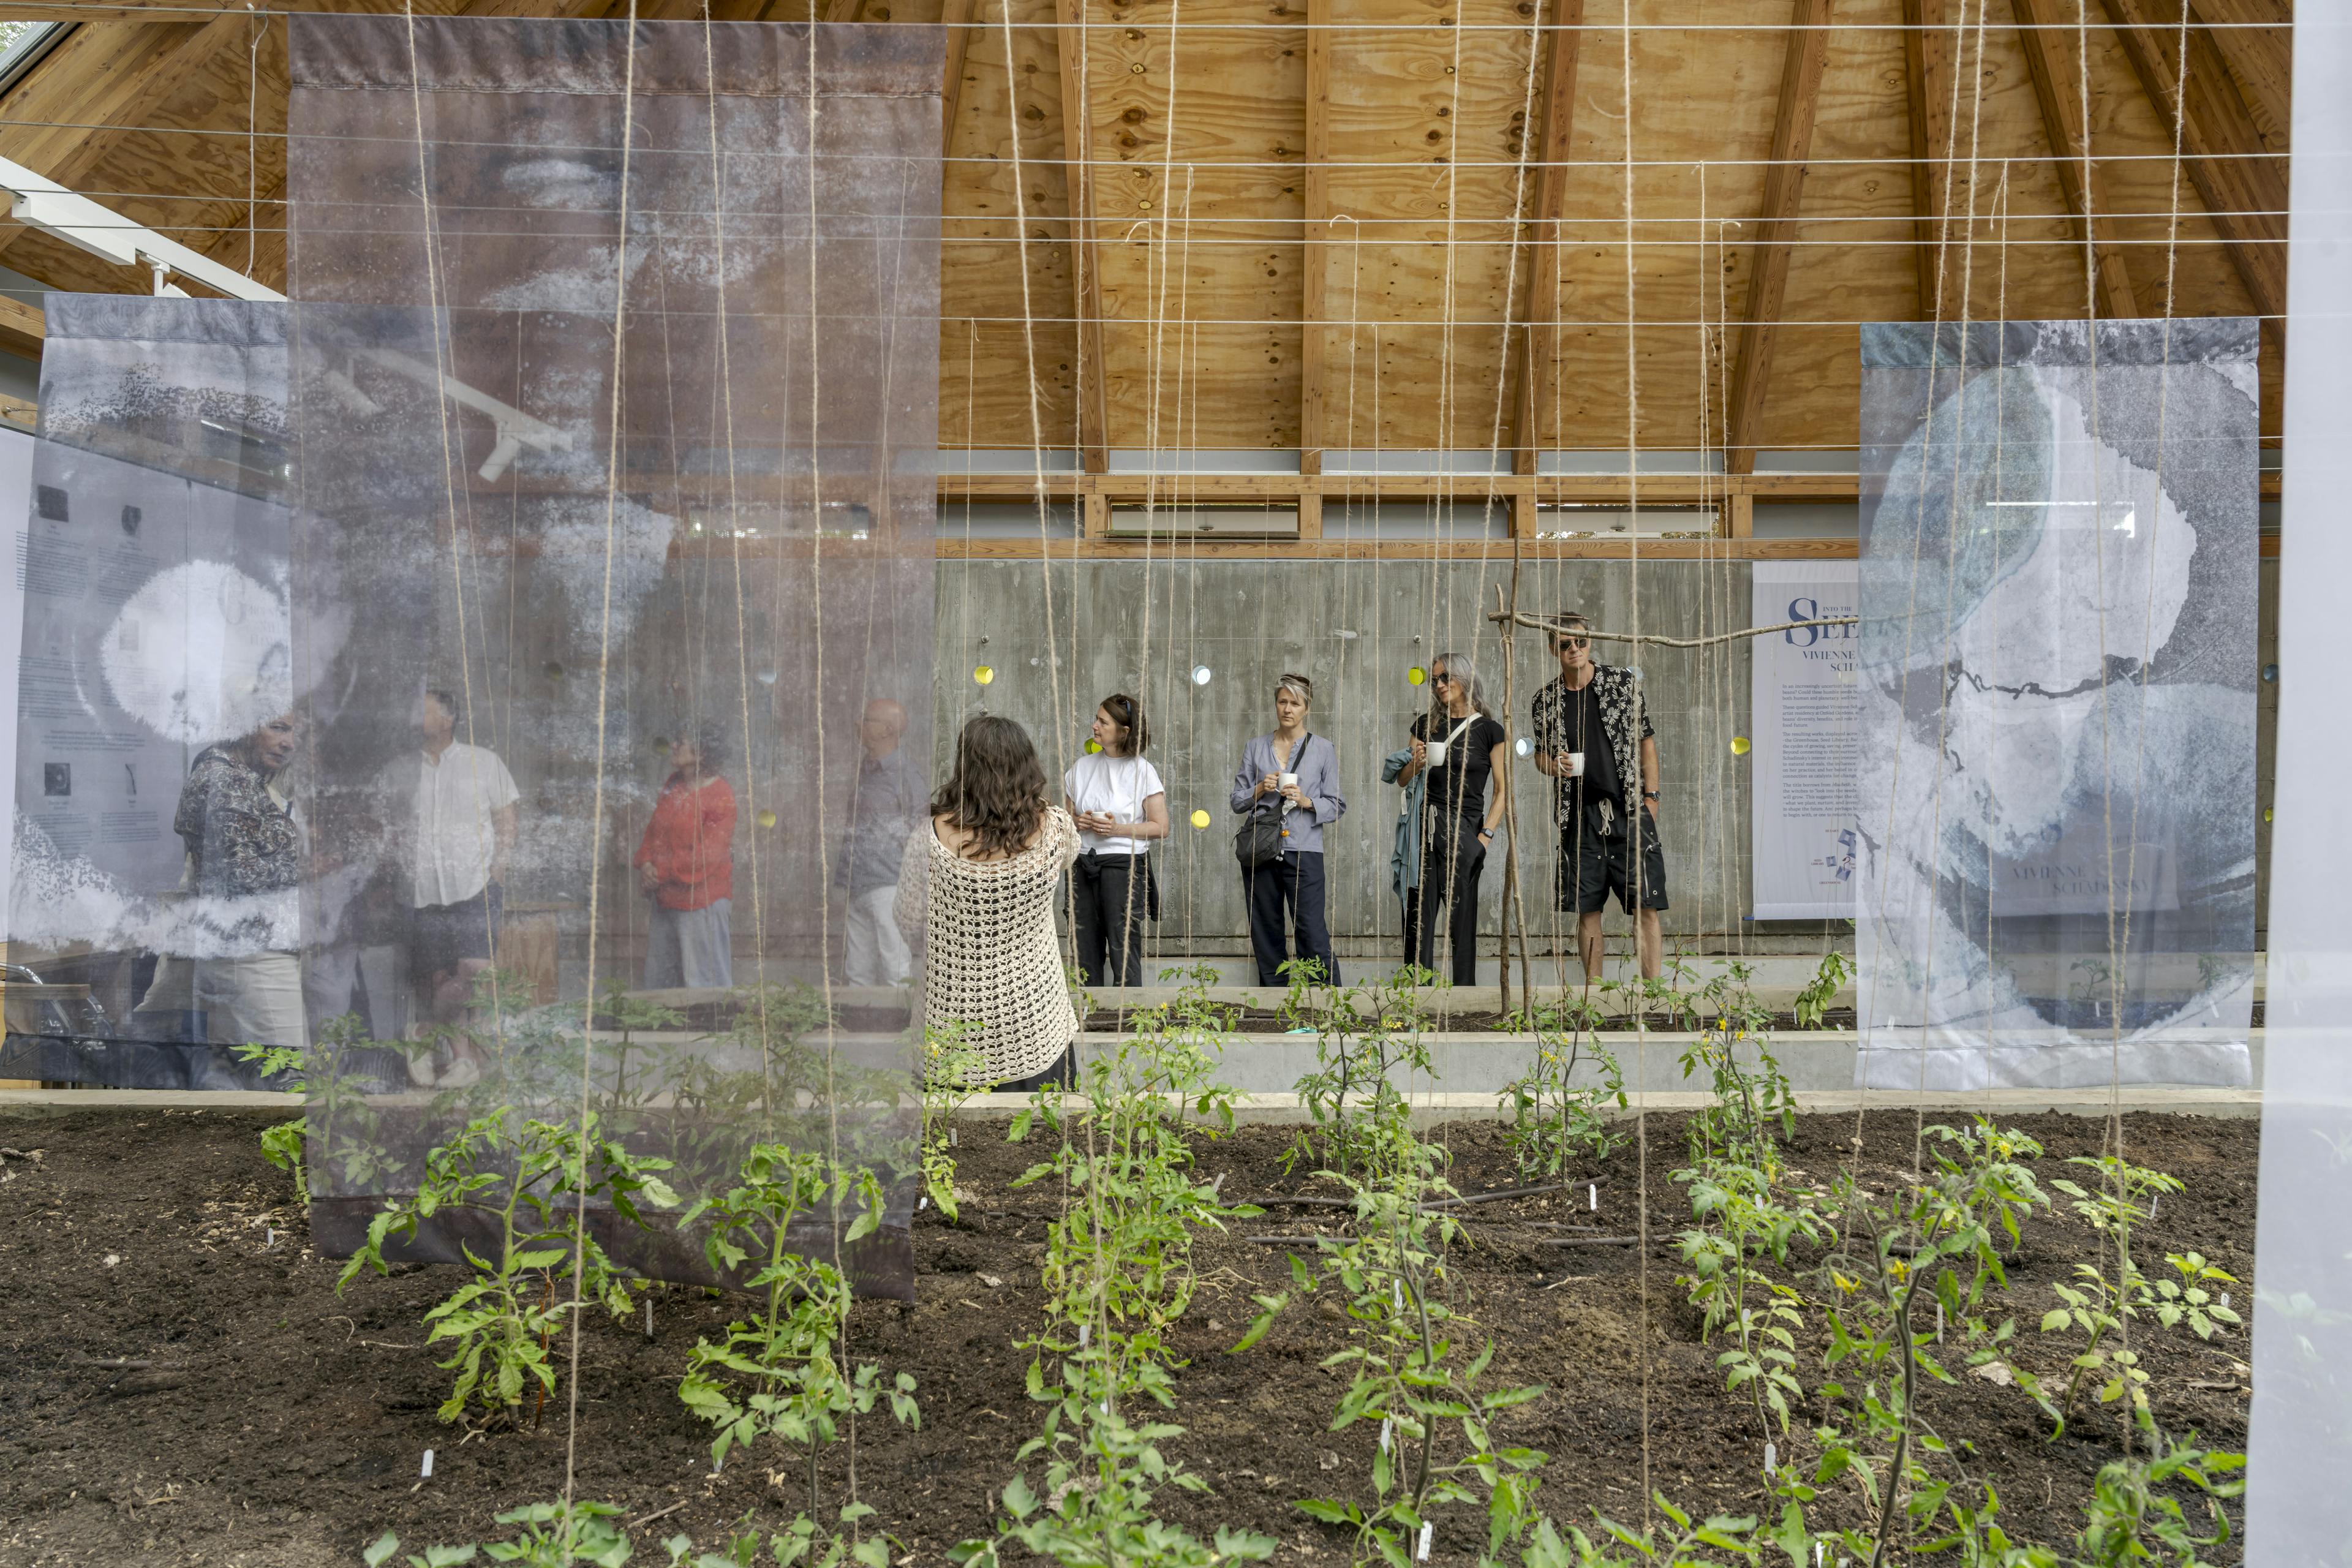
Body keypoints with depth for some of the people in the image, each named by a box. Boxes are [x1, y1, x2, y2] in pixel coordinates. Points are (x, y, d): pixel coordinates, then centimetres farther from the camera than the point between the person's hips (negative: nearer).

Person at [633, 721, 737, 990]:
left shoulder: (720, 798, -15)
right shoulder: (673, 787, 10)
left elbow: (708, 856, -20)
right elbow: (653, 830, 16)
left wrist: (662, 873, -16)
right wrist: (645, 863, -3)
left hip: (701, 901, -8)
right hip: (665, 899, 8)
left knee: (705, 985, -2)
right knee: (658, 980, 18)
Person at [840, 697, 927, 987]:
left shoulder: (906, 773, -8)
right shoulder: (863, 770, 16)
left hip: (888, 885, -8)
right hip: (857, 886, 8)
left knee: (896, 973, -6)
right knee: (857, 973, 10)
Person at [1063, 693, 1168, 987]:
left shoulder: (1142, 771, -3)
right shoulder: (1082, 767, 10)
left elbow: (1161, 827, -4)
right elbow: (1065, 817, 17)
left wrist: (1119, 829, -15)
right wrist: (1077, 822, -5)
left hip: (1124, 864, -4)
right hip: (1084, 865, 5)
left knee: (1123, 952, -3)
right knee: (1086, 953, 8)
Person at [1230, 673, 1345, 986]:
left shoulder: (1323, 750, 6)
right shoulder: (1256, 747, 11)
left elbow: (1337, 807, 5)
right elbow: (1237, 801, 12)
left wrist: (1307, 802, -12)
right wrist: (1259, 790, -7)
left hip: (1303, 851, -3)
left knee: (1314, 936, -10)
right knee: (1266, 937, 7)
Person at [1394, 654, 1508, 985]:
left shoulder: (1489, 730, 3)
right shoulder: (1426, 724, 14)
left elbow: (1502, 790, 1)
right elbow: (1402, 780, 17)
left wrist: (1486, 836, -9)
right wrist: (1415, 765, -5)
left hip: (1464, 830, -3)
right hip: (1424, 829, 3)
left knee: (1462, 920, -3)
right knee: (1418, 918, -1)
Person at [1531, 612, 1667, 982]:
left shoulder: (1623, 683, 2)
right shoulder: (1547, 699, 6)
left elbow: (1646, 741, 6)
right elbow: (1541, 753, 17)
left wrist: (1651, 797, 1)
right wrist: (1552, 764, -7)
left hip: (1629, 810, -2)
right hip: (1579, 815, 2)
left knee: (1645, 905, -5)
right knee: (1586, 907, 5)